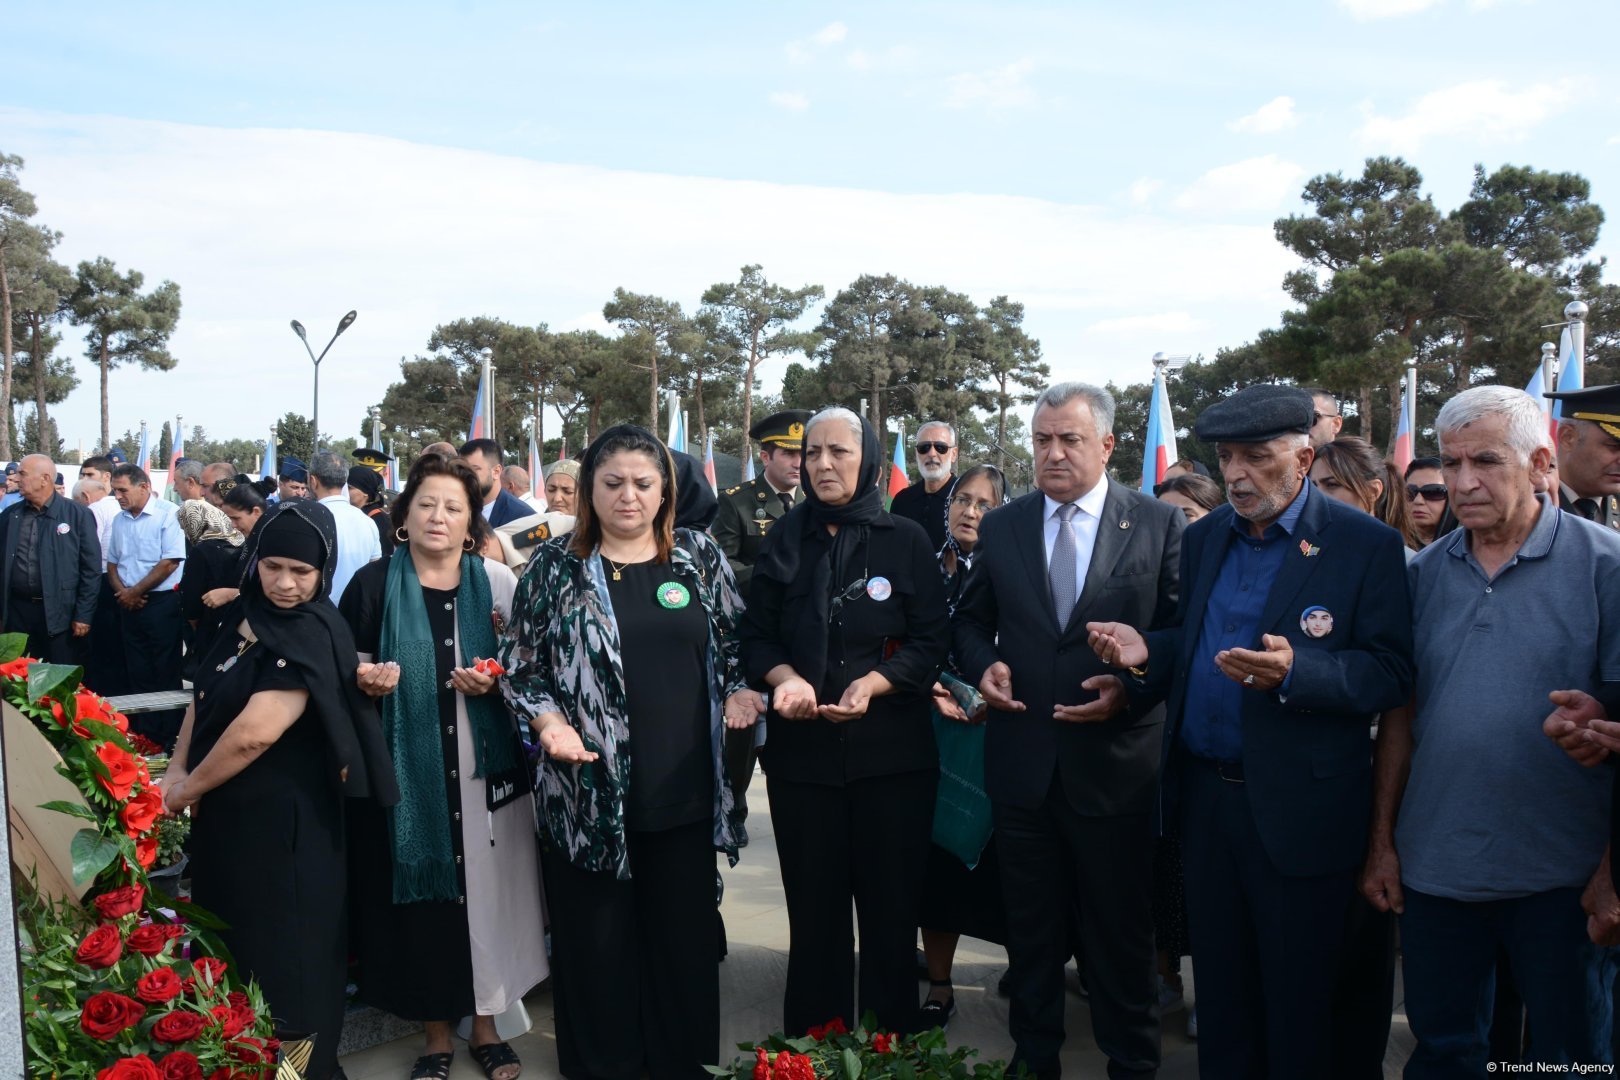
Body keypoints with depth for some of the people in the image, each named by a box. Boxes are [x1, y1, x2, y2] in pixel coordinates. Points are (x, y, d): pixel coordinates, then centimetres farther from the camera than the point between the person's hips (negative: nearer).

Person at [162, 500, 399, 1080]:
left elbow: (255, 732, -26)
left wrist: (190, 788, -11)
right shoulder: (246, 615, 4)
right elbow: (203, 698, 13)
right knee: (228, 945, 21)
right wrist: (176, 771, 0)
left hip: (281, 820, -8)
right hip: (226, 810, 8)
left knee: (278, 953, 6)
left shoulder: (313, 636, -21)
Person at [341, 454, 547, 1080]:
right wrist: (365, 679, -13)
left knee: (487, 892, 6)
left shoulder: (498, 583, 2)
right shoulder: (374, 585, 1)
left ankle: (486, 1026, 26)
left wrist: (496, 682, -12)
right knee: (422, 898, 5)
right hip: (408, 773, 0)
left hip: (485, 771, 1)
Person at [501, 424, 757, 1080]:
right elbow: (517, 665, 3)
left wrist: (738, 692, -4)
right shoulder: (554, 566, 0)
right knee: (596, 942, 9)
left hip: (683, 787, 2)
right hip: (588, 789, -2)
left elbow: (732, 643, 14)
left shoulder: (699, 556, 6)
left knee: (685, 935, 11)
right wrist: (547, 719, -13)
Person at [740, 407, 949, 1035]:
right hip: (802, 749, 2)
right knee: (813, 905, 9)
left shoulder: (906, 540, 1)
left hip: (891, 749, -1)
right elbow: (756, 634, 8)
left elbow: (932, 640, -2)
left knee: (890, 904, 6)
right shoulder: (784, 542, 8)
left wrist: (873, 683, -18)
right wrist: (785, 677, -13)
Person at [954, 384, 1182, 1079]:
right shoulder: (1001, 527, 5)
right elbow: (971, 622, 12)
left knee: (1122, 934, 12)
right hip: (1021, 760, 3)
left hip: (1115, 759, -2)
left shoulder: (1161, 524, -3)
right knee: (1030, 930, 17)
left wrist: (1130, 689, -17)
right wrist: (984, 665, -8)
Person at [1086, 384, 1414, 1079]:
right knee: (1219, 988, 18)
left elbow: (1392, 674, -14)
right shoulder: (1203, 539, 9)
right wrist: (1147, 652, -6)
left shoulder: (1365, 545, -9)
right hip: (1204, 794, 5)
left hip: (1298, 810, -5)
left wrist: (1296, 671, -30)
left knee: (1298, 1003, 10)